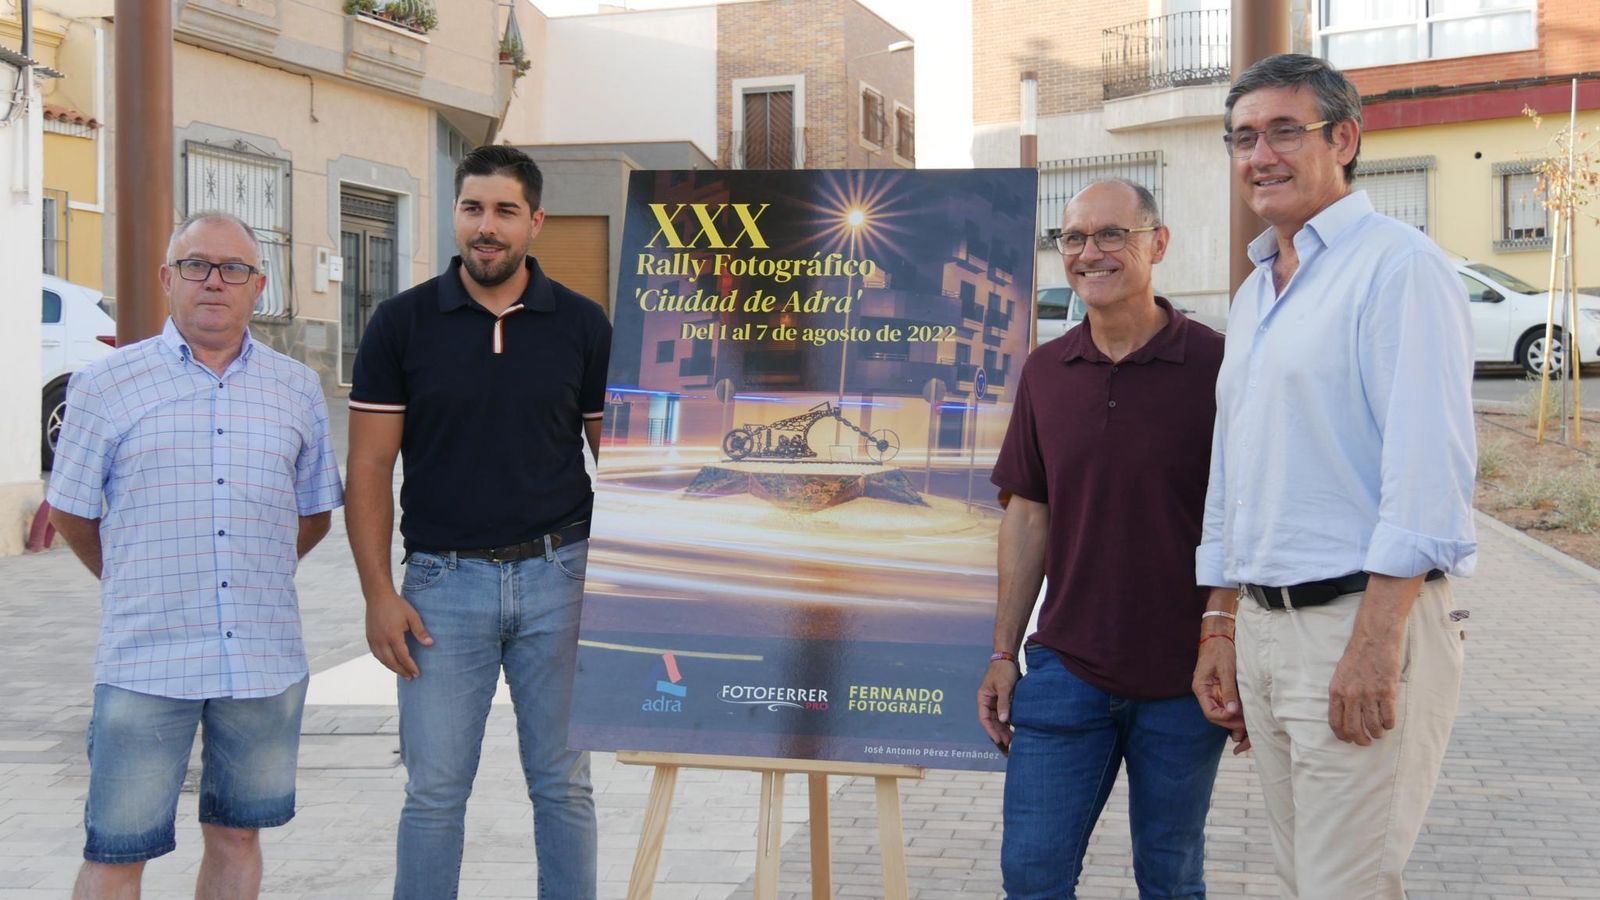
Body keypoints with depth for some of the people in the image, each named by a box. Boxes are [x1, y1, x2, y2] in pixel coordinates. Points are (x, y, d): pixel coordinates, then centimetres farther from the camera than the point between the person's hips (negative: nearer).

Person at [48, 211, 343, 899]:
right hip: (145, 666, -2)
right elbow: (71, 515, 9)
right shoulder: (105, 385, 1)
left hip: (267, 661, 3)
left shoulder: (298, 390, 9)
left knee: (237, 836, 13)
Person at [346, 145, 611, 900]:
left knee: (563, 783, 10)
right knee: (434, 790, 5)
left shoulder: (582, 325, 2)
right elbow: (370, 466, 0)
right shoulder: (402, 321, 0)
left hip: (558, 574, 1)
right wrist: (378, 593, -6)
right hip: (444, 581, -1)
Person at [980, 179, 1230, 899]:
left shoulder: (1215, 366, -8)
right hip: (1066, 670, 3)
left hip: (1184, 679, -3)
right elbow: (1028, 516, 9)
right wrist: (1003, 654, 7)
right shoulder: (1045, 372, 5)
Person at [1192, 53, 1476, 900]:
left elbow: (1428, 468, -17)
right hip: (1261, 628, 8)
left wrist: (1375, 641, -22)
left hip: (1360, 619, -8)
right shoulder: (1254, 293, 18)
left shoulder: (1396, 265, -9)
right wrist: (1219, 630, 18)